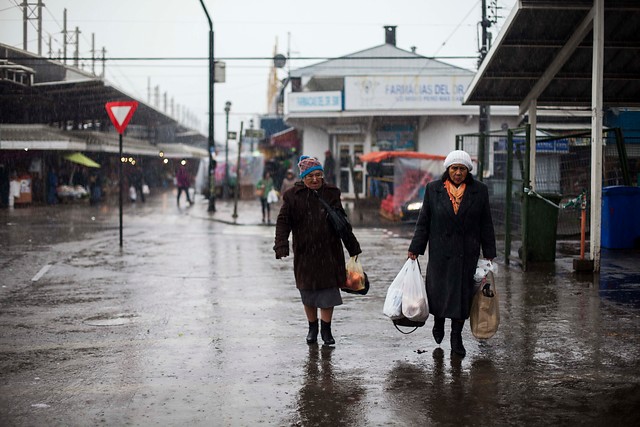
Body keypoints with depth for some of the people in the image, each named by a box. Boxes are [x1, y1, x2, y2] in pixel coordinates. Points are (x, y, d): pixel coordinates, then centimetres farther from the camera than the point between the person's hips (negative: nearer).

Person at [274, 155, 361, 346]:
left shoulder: (331, 193, 7)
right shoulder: (293, 196, -1)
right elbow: (283, 222, -5)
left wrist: (353, 248, 15)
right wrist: (281, 245, -20)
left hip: (330, 252, 1)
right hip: (305, 253, -1)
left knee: (329, 290, 0)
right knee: (308, 292, 9)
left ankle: (326, 329, 14)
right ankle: (312, 328, 26)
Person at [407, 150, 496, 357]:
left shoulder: (479, 190, 1)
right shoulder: (433, 189, 1)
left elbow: (486, 224, 5)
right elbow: (423, 221, 4)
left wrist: (489, 253, 4)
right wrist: (415, 249, 2)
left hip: (467, 253, 0)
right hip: (440, 252, 0)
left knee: (463, 293, 2)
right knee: (438, 289, 6)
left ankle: (456, 337, 13)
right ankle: (438, 321, 36)